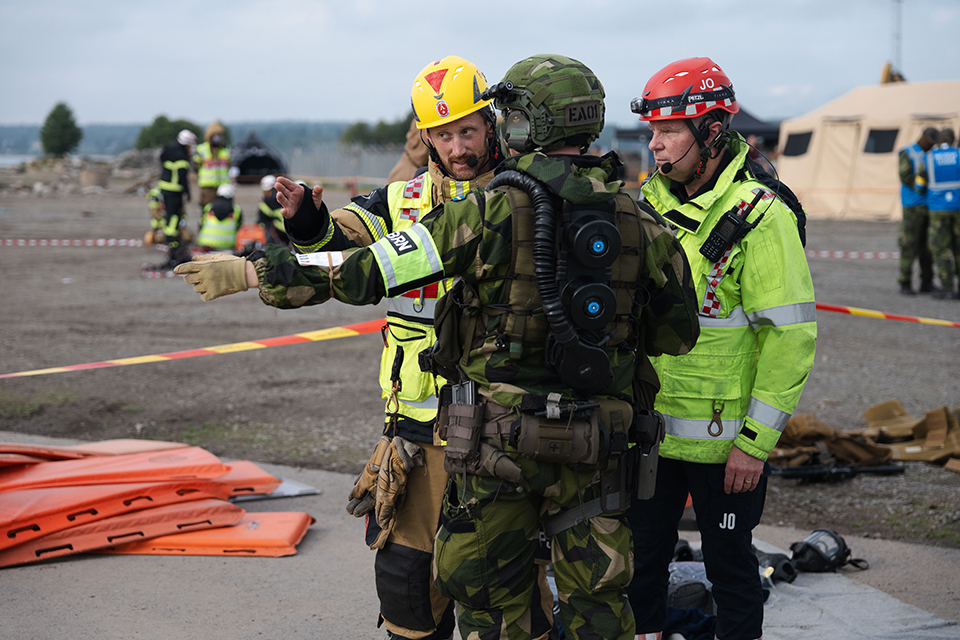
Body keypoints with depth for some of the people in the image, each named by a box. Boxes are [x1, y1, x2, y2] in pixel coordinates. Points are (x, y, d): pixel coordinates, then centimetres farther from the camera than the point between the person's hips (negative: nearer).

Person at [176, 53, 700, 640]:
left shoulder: (493, 211, -12)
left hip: (501, 438, -3)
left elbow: (366, 271, -13)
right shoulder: (638, 221, 0)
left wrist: (251, 272, -6)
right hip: (597, 443, 4)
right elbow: (679, 331, 10)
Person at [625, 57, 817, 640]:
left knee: (730, 568, 8)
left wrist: (755, 442, -16)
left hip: (722, 437, -5)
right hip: (648, 429, 6)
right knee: (640, 561, 12)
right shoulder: (651, 203, 7)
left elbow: (791, 336, -15)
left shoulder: (760, 215, -13)